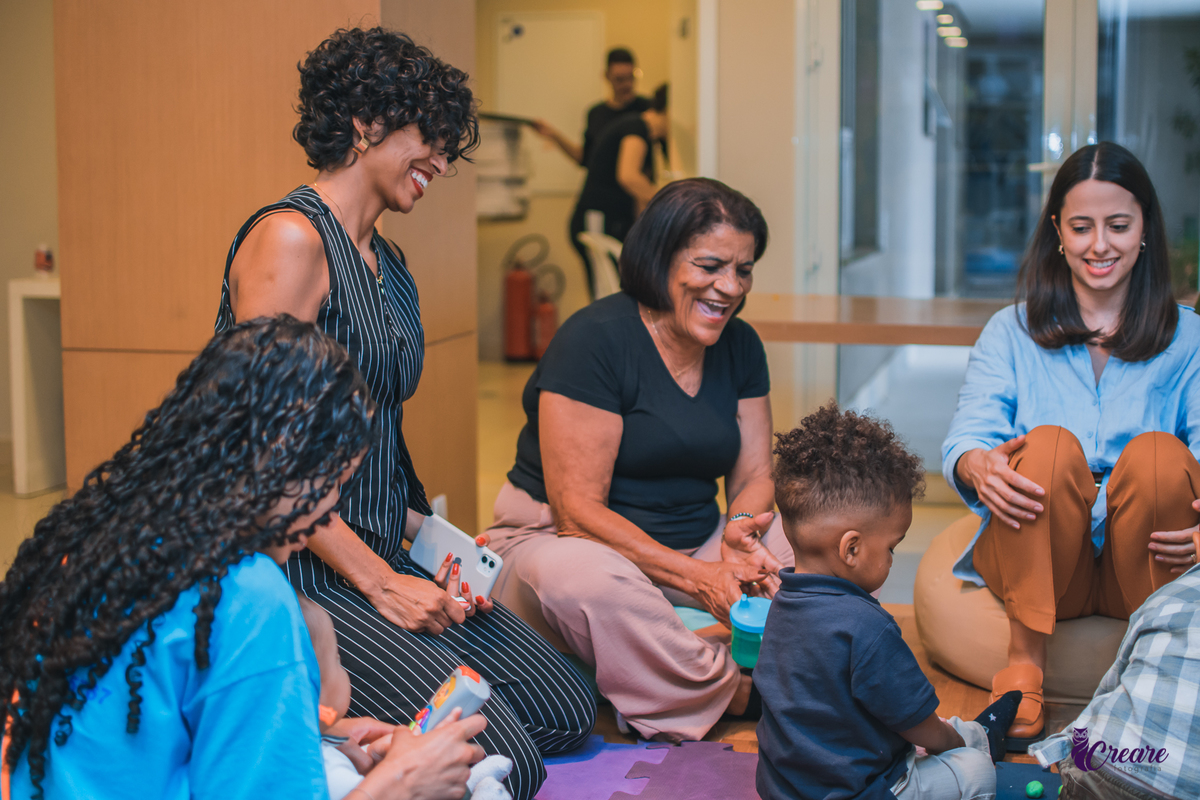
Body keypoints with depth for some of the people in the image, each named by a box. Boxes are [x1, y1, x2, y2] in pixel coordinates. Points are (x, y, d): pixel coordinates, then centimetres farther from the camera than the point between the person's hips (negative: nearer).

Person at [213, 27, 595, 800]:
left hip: (383, 561, 9)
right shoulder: (291, 237, -13)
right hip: (304, 569, -9)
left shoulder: (390, 263, 15)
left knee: (568, 710, 7)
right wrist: (377, 582, -18)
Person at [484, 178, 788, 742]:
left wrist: (741, 529, -17)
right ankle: (739, 696, -25)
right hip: (562, 540, -6)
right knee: (585, 579, -42)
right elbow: (577, 509, -21)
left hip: (694, 547, 6)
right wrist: (693, 575, -29)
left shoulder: (740, 346, 6)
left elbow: (754, 474, 8)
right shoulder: (594, 340, -16)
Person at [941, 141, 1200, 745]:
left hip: (1146, 567, 0)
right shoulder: (1012, 332, 12)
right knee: (1050, 445, -29)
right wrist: (978, 465, -29)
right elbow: (966, 434, -2)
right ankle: (1024, 661, -20)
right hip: (1034, 558, 0)